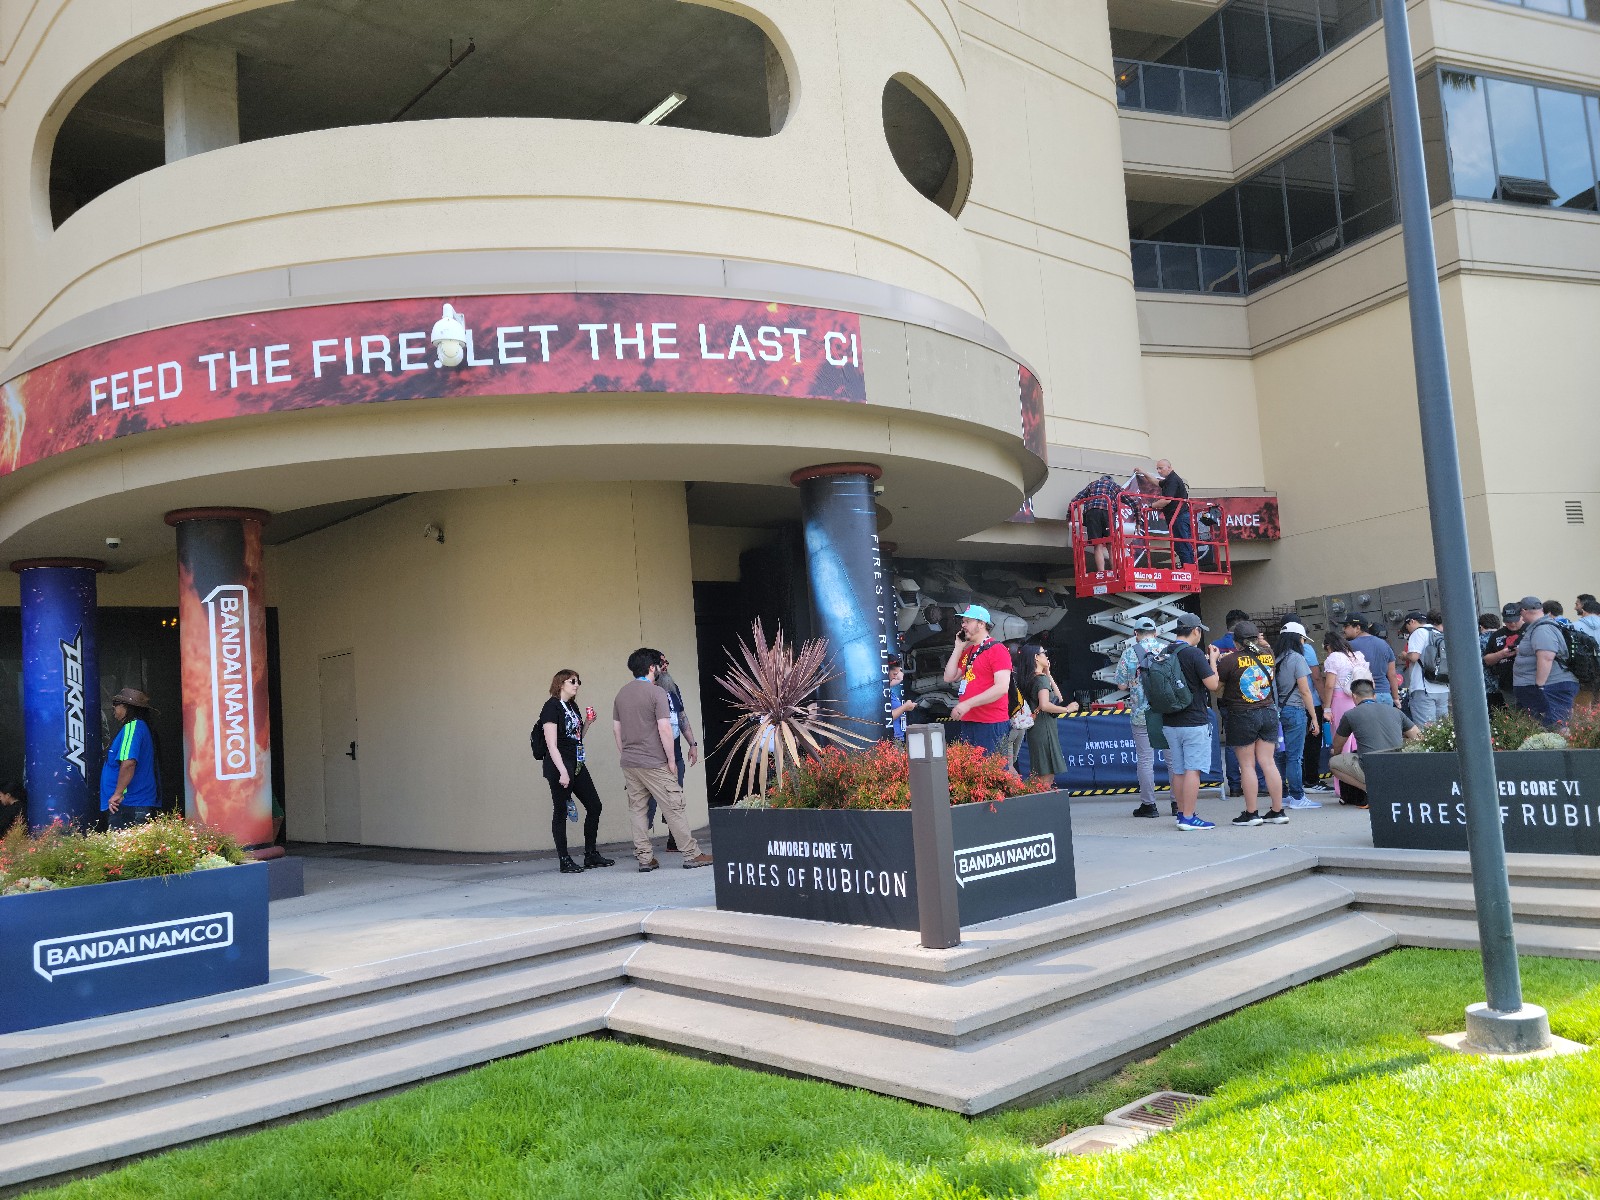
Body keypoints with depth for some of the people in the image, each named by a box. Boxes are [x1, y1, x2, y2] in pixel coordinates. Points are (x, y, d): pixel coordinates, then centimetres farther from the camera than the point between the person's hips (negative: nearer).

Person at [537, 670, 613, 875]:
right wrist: (563, 772, -21)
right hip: (559, 766, -9)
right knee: (560, 812, -1)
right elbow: (551, 745, -16)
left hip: (577, 765, 9)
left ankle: (590, 854, 18)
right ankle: (564, 861, 5)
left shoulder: (572, 706, 14)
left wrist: (587, 722, 6)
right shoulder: (552, 706, -10)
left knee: (594, 806, 8)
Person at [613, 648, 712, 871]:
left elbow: (616, 729, 13)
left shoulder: (621, 694, 10)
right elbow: (664, 729, -16)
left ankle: (644, 858, 10)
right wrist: (671, 760, -9)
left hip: (629, 762, 7)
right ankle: (691, 854, 2)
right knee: (673, 808, -1)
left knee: (637, 809, 9)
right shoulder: (657, 692, -11)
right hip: (654, 763, -6)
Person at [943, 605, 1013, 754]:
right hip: (967, 723, 8)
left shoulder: (996, 649, -9)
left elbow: (1002, 687, -19)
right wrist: (958, 647, 8)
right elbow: (949, 678, 13)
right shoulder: (967, 651, 17)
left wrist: (967, 704, -21)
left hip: (991, 725, -8)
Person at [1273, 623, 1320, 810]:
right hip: (1294, 710, -6)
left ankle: (1282, 795, 15)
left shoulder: (1275, 659, 10)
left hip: (1277, 710, 7)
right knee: (1295, 756, -3)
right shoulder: (1297, 658, -8)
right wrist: (1314, 718, -6)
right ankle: (1297, 797, 1)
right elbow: (1305, 691, -10)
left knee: (1281, 755, 10)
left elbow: (1271, 686, 10)